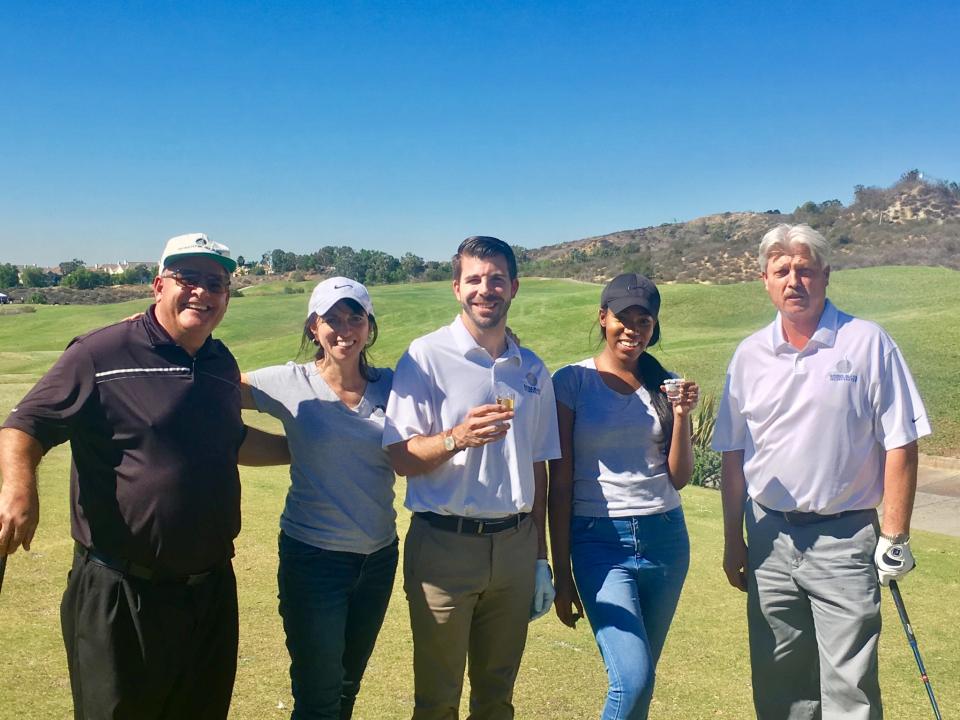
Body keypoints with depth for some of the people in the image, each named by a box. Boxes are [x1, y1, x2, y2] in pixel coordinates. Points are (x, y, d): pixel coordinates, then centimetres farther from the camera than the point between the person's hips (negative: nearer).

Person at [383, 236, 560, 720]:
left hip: (514, 547, 4)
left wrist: (540, 558, 14)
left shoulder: (532, 370, 9)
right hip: (444, 544, -4)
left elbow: (537, 467, 14)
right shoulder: (427, 356, -5)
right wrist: (457, 438, -27)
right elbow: (402, 458, -8)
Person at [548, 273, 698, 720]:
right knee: (631, 677, -16)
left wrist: (681, 414, -9)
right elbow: (559, 482, -3)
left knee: (641, 676, 13)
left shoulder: (665, 384, 7)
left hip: (664, 537, 4)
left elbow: (679, 477, 6)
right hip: (600, 540, -4)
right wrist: (561, 573, -4)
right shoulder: (572, 382, -3)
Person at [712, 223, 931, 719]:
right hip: (769, 536, 4)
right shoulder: (749, 354, 4)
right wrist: (733, 542, 9)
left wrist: (894, 538, -8)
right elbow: (734, 456, 9)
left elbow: (899, 445, -5)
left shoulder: (867, 343, -6)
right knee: (777, 680, 14)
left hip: (844, 538, -3)